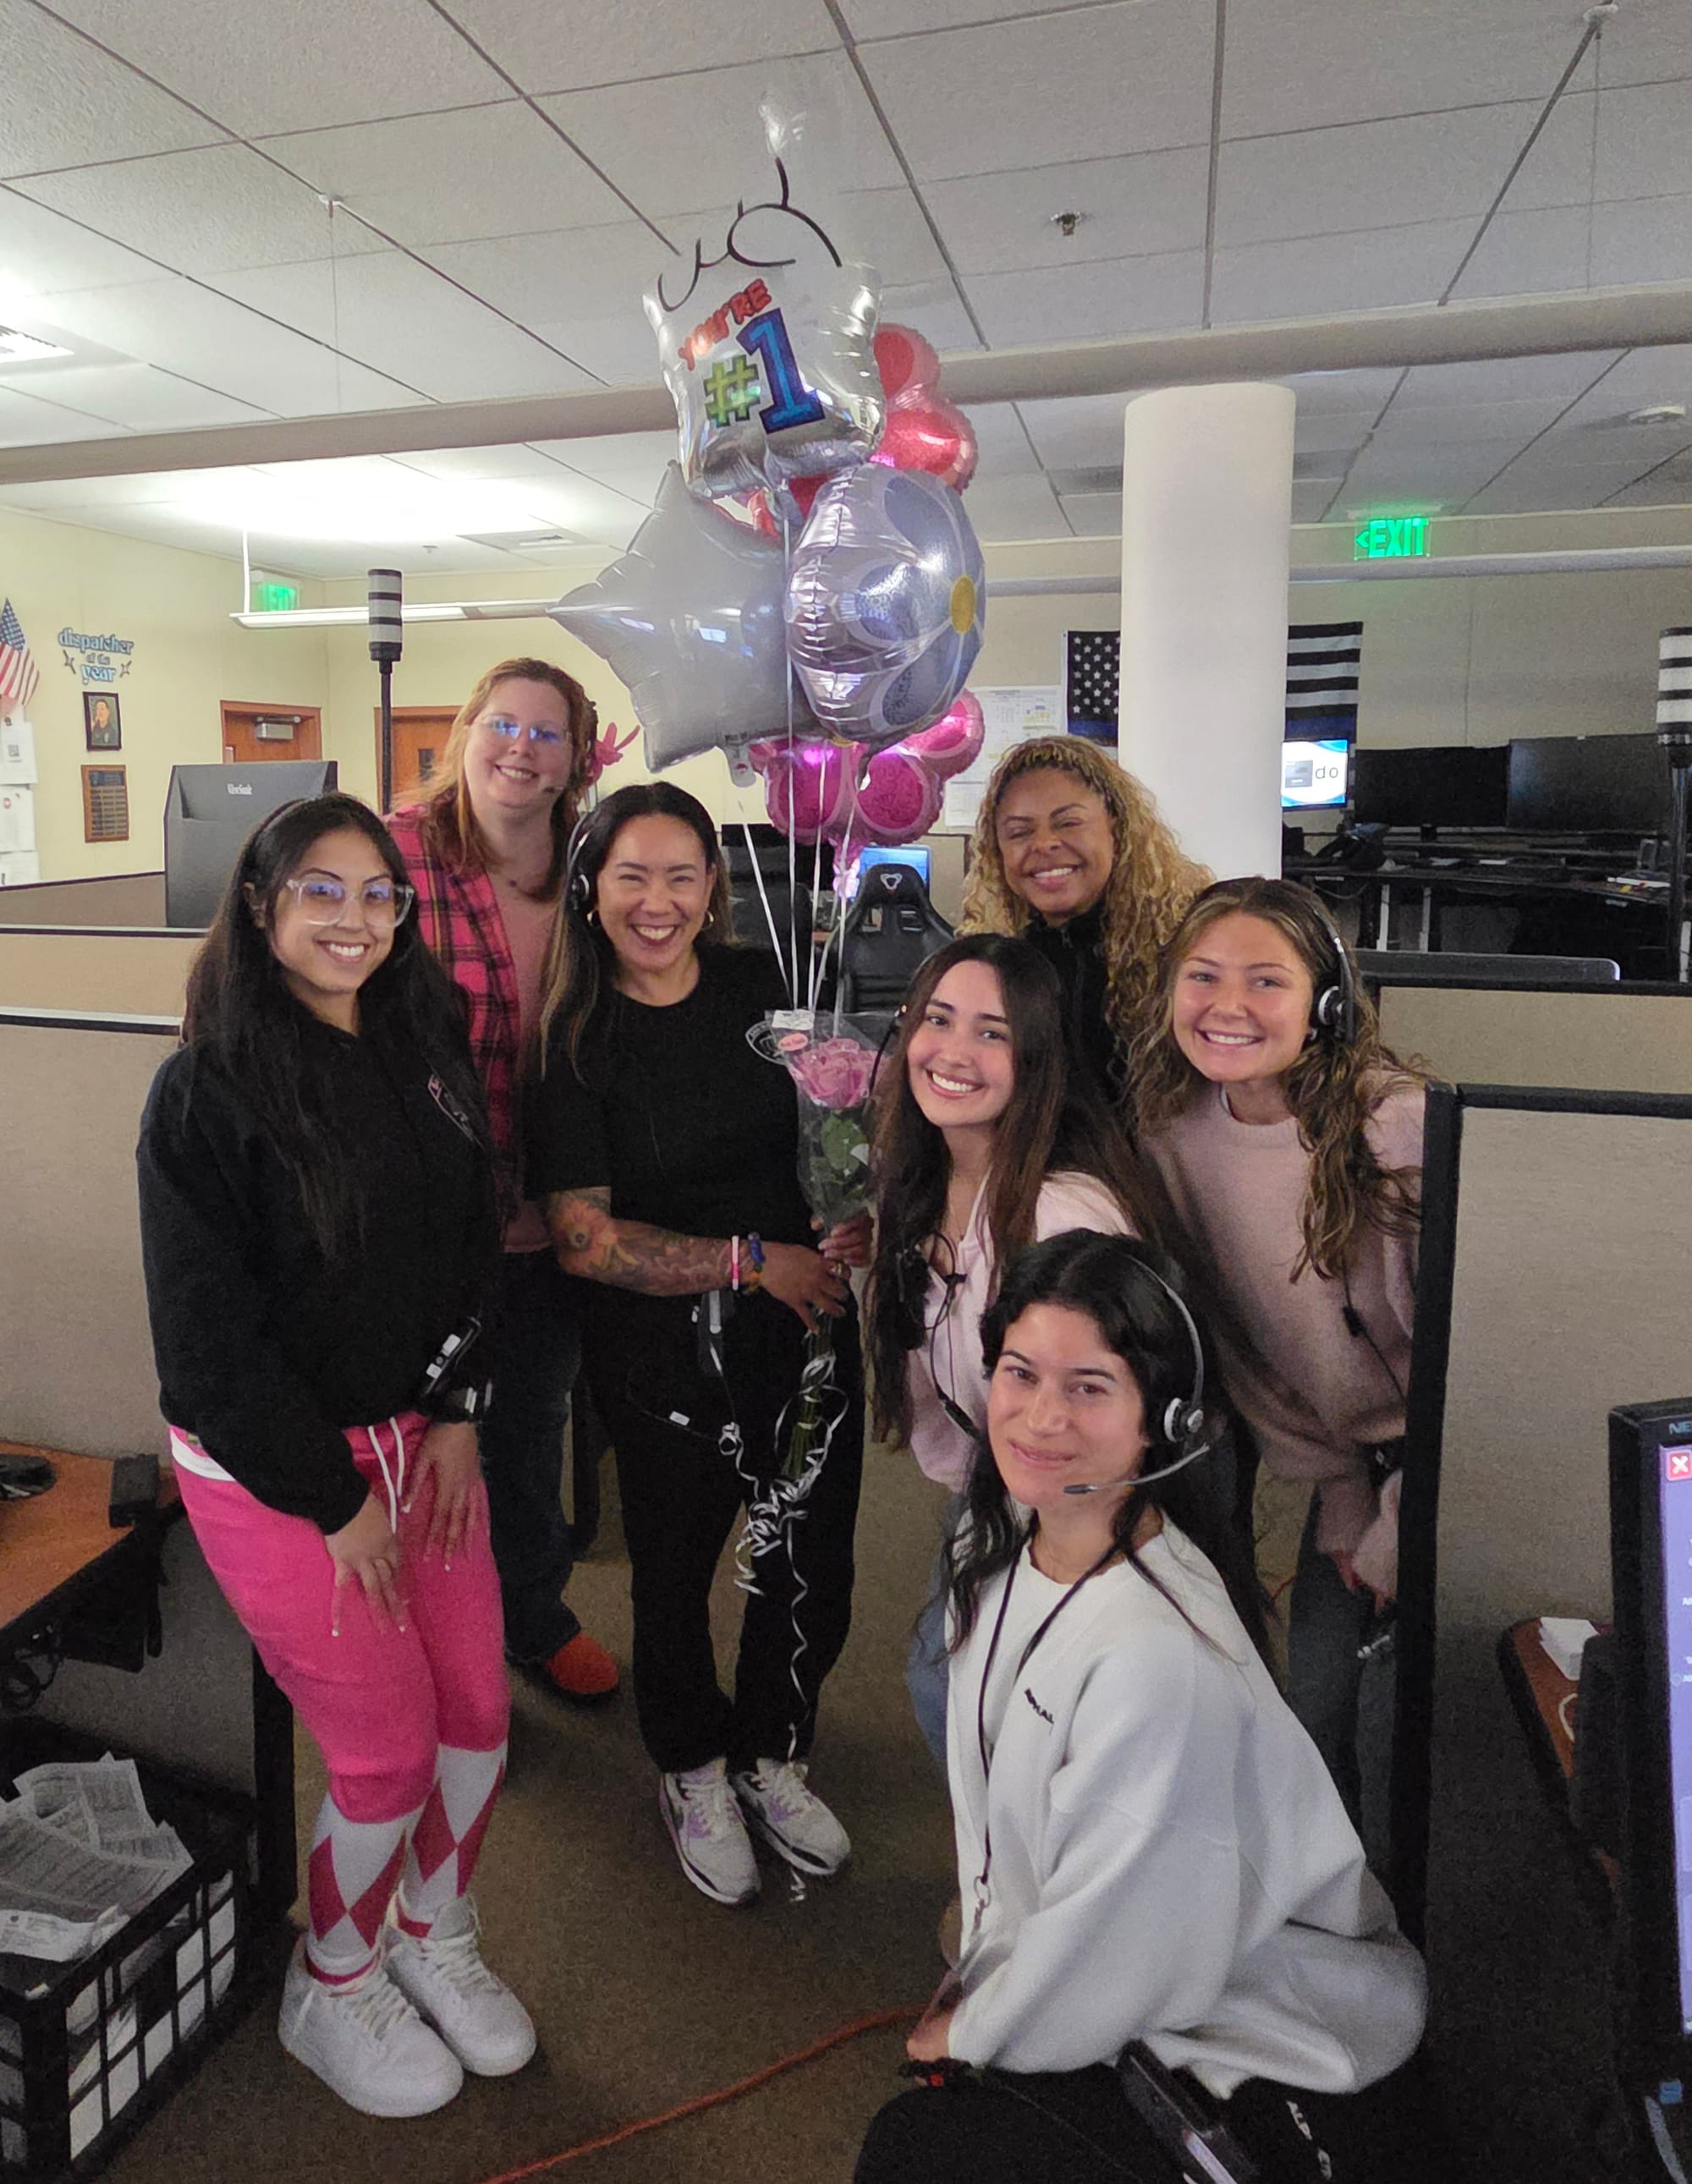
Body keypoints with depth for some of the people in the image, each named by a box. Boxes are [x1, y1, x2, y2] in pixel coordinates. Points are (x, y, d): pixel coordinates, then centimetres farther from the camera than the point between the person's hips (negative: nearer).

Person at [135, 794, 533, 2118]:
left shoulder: (428, 1054, 3)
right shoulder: (207, 1091, -14)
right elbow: (207, 1334, -15)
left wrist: (455, 1412, 0)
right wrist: (333, 1501, -12)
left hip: (422, 1434, 6)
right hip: (266, 1465, -5)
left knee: (480, 1711, 10)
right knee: (389, 1749, 3)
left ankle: (435, 1941, 40)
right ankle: (331, 1994, 34)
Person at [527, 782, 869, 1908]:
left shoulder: (763, 985, -2)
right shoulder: (576, 1041, -11)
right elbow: (586, 1237, -15)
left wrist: (865, 1218, -6)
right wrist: (754, 1260, -18)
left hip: (809, 1323, 3)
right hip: (668, 1352, -3)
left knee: (812, 1567, 14)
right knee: (676, 1569, 16)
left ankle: (772, 1755, 44)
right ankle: (694, 1770, 47)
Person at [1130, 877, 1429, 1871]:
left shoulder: (1402, 1128, -25)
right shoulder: (1177, 1134, -7)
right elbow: (1241, 1337, 2)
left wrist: (1397, 1539, -10)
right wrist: (1339, 1499, 0)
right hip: (1351, 1462, 5)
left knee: (1392, 1736, -2)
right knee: (1315, 1721, 10)